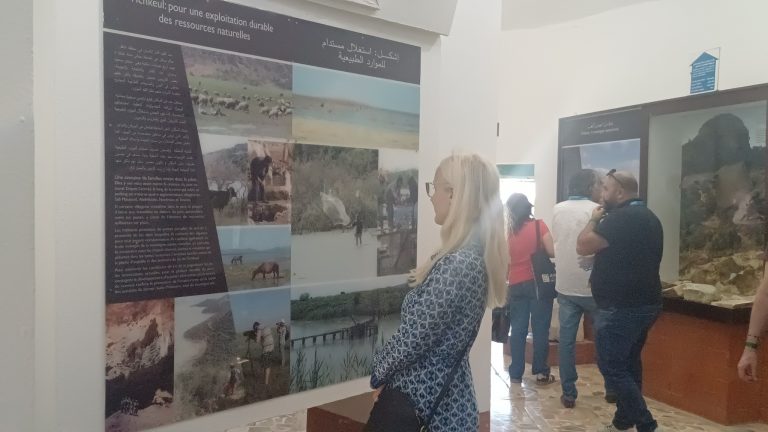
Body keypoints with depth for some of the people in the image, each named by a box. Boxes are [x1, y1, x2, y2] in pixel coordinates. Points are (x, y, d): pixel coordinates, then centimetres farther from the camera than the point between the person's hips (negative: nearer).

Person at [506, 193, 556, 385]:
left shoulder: (507, 232, 2)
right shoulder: (539, 225, -5)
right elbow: (552, 252, -12)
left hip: (516, 285, 2)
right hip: (538, 282, -2)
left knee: (518, 329, 7)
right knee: (540, 328, 5)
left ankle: (516, 373, 11)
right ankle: (541, 372, 10)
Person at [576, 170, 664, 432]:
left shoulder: (620, 217, -19)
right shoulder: (648, 217, 14)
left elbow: (583, 246, -15)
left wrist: (594, 220, -2)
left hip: (622, 307, -10)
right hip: (645, 303, 10)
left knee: (612, 368, -3)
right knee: (628, 364, 17)